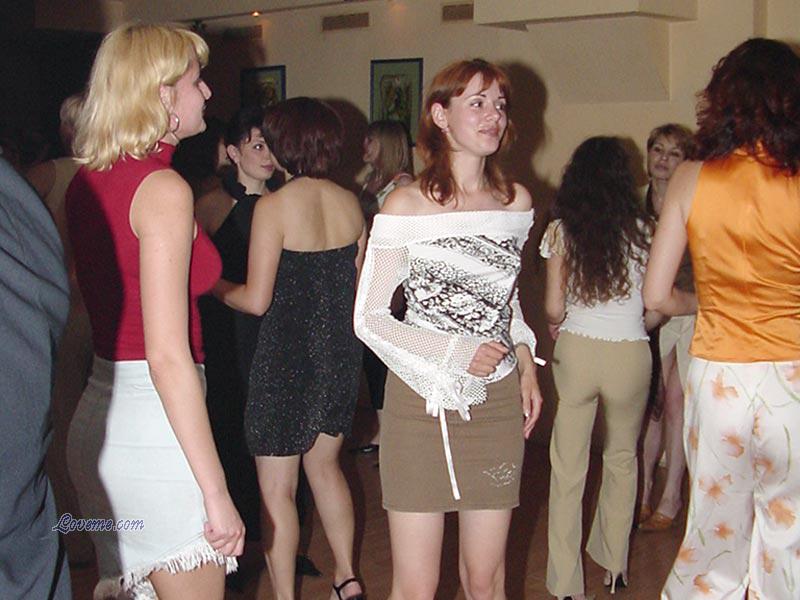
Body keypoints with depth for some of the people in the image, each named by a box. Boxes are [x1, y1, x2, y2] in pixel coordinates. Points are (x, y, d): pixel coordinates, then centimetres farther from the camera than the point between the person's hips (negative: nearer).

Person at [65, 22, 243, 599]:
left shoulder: (85, 182, 9)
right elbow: (168, 357, -21)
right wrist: (216, 492, -19)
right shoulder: (163, 188, -16)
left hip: (99, 416, 9)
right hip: (156, 424, -9)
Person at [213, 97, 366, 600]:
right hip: (340, 353, 7)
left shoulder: (273, 206, -15)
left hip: (286, 356, -6)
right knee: (325, 464, 24)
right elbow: (359, 287, 9)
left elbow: (257, 300, -16)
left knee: (277, 488, 7)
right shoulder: (351, 204, 2)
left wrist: (214, 288, 2)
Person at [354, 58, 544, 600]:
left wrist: (527, 365, 7)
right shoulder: (406, 205, -7)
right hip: (423, 401, -4)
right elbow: (368, 318, -7)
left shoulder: (516, 201, 7)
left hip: (498, 400, 4)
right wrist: (457, 353, -15)